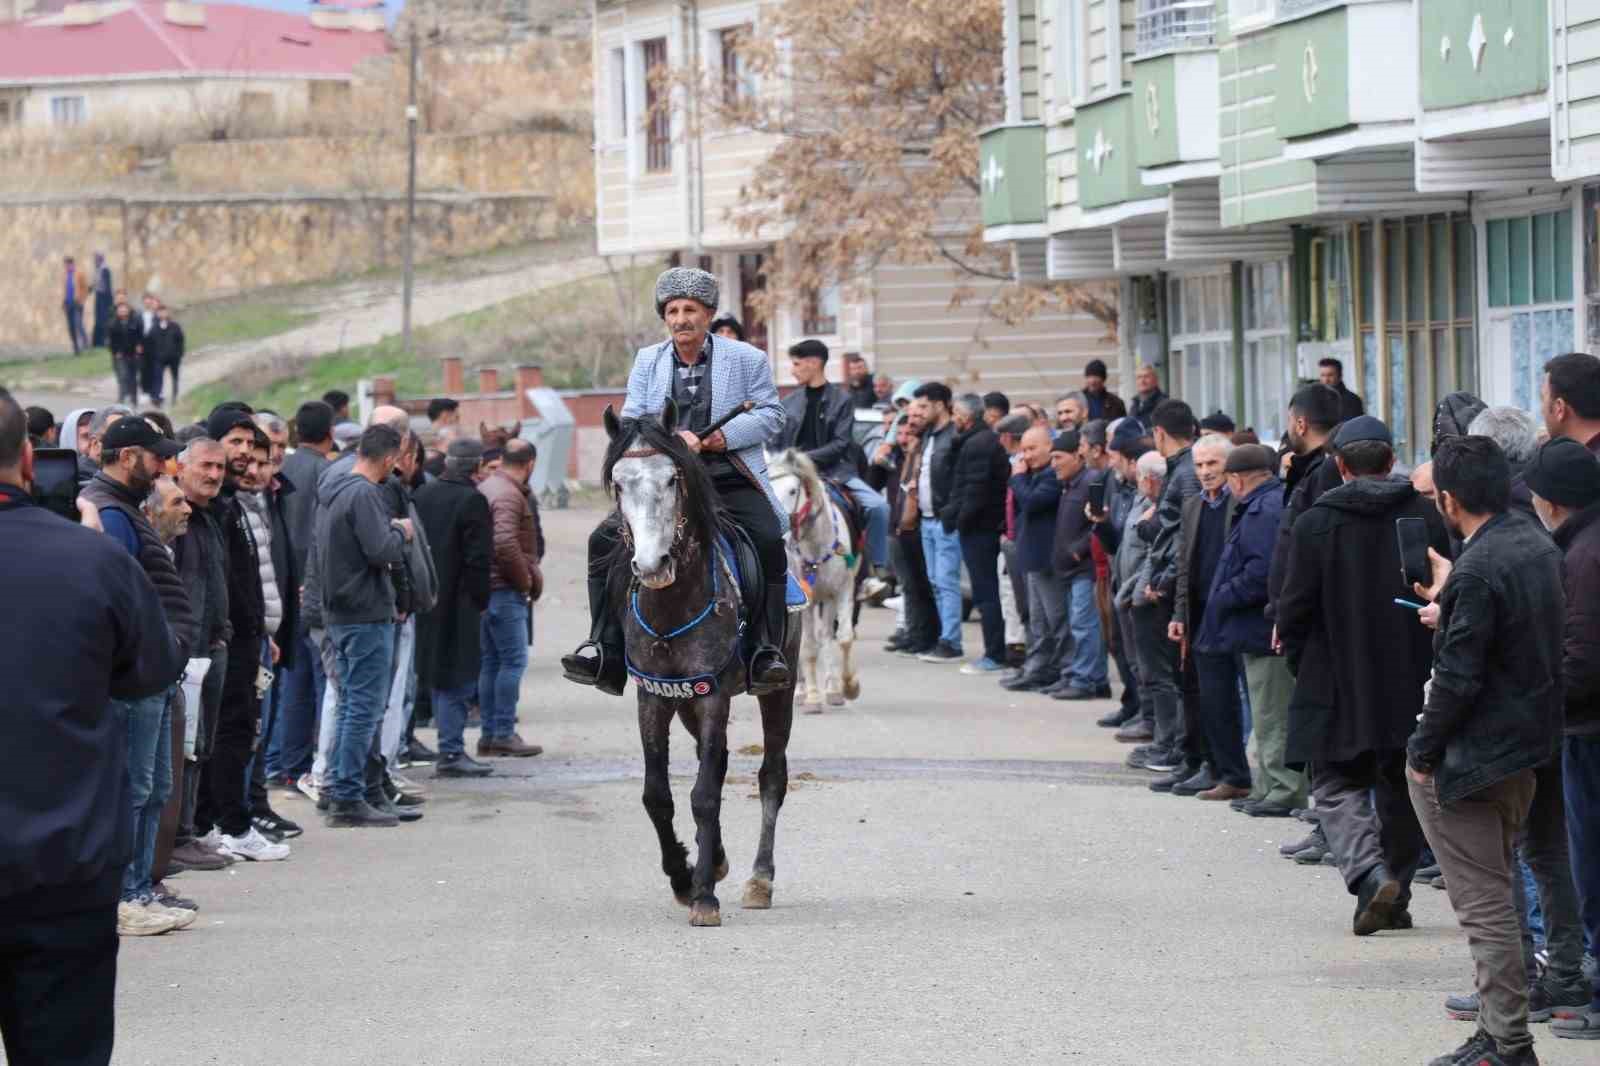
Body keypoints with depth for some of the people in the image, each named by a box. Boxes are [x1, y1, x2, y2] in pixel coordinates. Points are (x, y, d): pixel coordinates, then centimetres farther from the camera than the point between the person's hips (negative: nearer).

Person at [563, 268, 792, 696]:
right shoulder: (647, 361, 13)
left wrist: (727, 434, -15)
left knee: (767, 541, -29)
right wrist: (672, 438, -14)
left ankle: (767, 652, -22)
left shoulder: (747, 359, 5)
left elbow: (771, 415, 4)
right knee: (606, 540, -16)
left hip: (731, 480, -3)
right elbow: (631, 421, 7)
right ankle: (604, 650, -12)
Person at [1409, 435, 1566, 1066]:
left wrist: (1423, 753, -10)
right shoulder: (1540, 549, 5)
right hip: (1528, 748, 9)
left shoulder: (1477, 574, -22)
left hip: (1473, 759, -9)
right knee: (1496, 896, 19)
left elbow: (1458, 678, -21)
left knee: (1485, 906, -3)